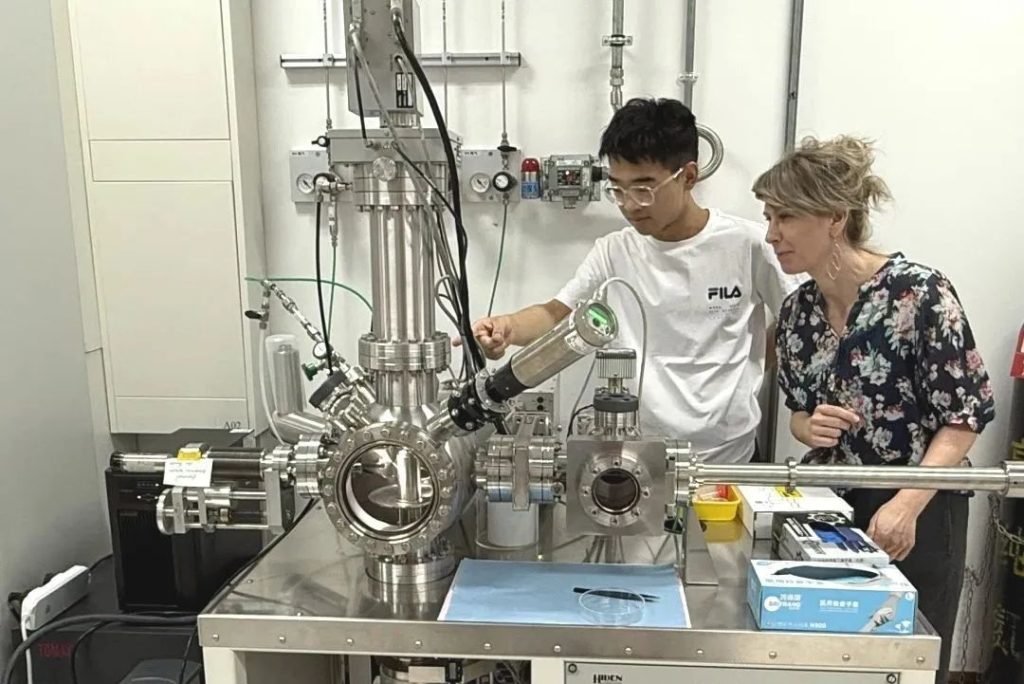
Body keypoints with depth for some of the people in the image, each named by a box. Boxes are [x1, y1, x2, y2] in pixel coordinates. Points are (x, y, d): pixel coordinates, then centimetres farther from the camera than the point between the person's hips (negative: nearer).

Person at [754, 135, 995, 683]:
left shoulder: (919, 293, -17)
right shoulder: (796, 311, -1)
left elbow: (965, 416, -15)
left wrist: (906, 505, -26)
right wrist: (811, 428, -15)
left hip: (916, 515, -4)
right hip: (827, 504, 5)